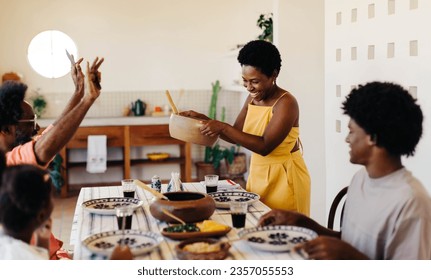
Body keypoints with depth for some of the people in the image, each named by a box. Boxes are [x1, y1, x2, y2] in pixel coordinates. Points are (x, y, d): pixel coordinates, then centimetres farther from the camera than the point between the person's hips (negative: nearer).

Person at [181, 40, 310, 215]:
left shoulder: (286, 103, -18)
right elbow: (236, 136, 11)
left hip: (284, 179, -7)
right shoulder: (253, 99, 5)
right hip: (258, 175, 7)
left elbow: (265, 146, -24)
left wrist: (223, 127, -25)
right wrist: (203, 119, 1)